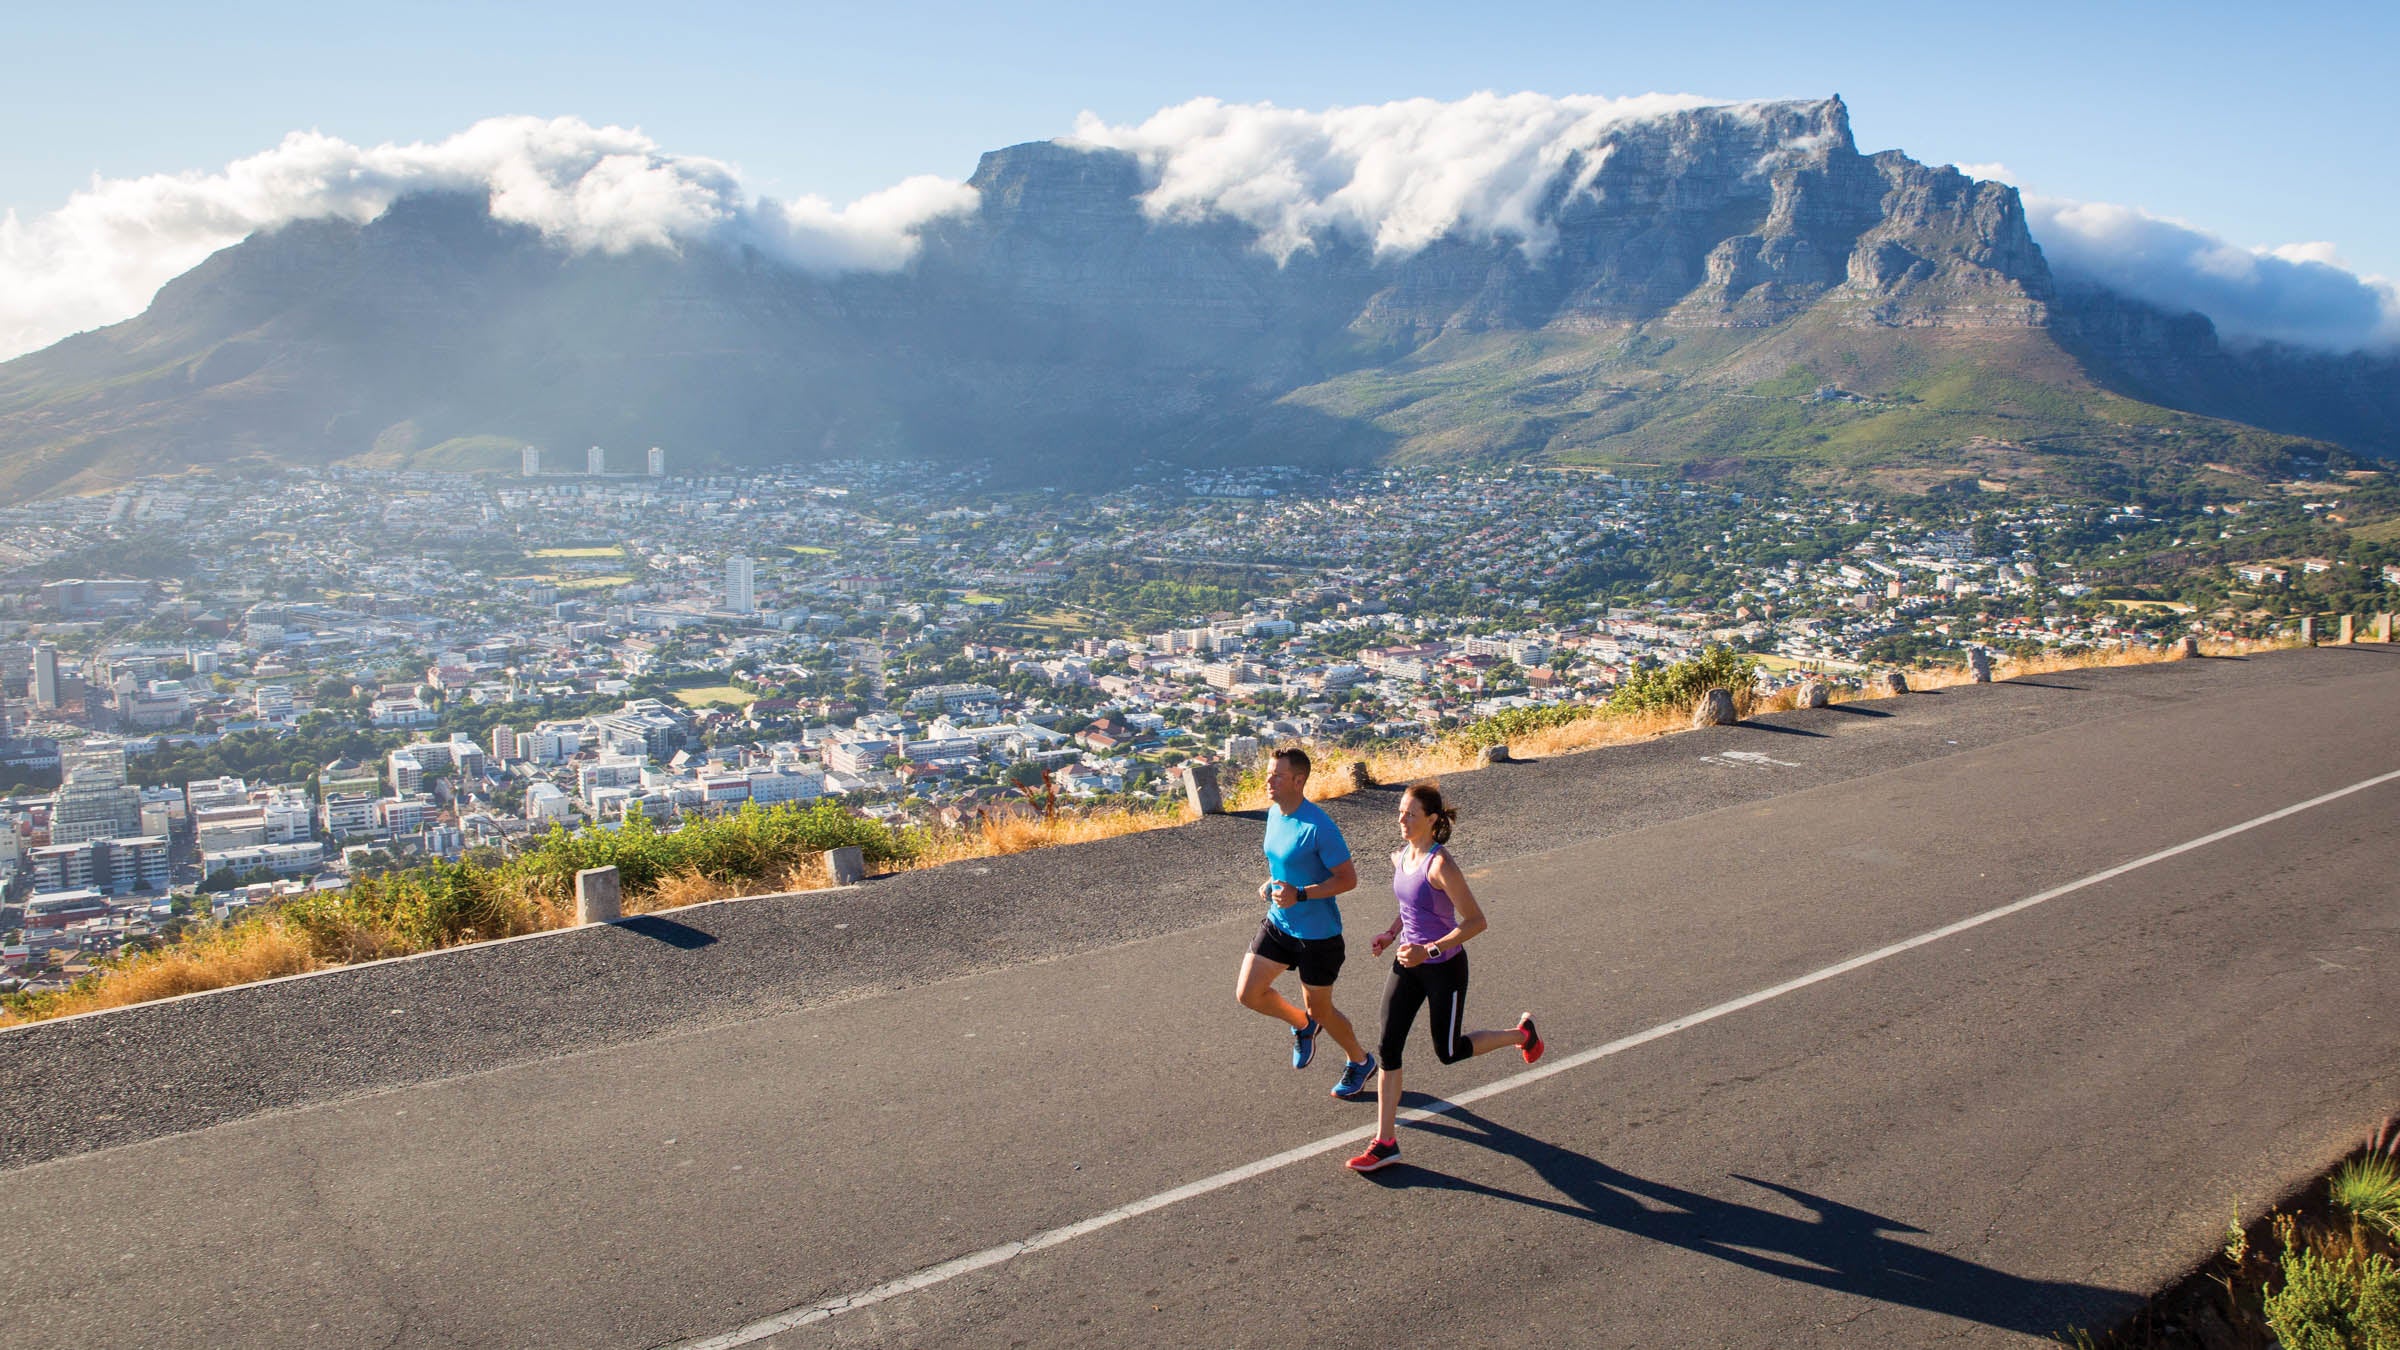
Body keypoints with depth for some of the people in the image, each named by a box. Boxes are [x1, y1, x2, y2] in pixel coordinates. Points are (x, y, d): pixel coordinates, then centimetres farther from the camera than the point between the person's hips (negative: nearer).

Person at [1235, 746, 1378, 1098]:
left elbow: (1348, 878, -20)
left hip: (1318, 933, -7)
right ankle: (1303, 1025, 29)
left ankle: (1361, 1062, 37)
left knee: (1319, 1009, 8)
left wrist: (1299, 894, -29)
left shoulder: (1318, 827, -25)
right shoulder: (1274, 813, 1)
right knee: (1247, 994, 0)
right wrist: (1270, 883, 0)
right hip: (1278, 924, 7)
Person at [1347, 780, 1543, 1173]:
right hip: (1408, 964, 7)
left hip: (1444, 968, -7)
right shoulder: (1400, 858, 0)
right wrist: (1391, 933, 4)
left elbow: (1476, 921, -23)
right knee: (1388, 1047, -1)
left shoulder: (1440, 865, -24)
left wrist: (1429, 950, -29)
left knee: (1448, 1051, 10)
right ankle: (1385, 1141, 7)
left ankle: (1522, 1033, 36)